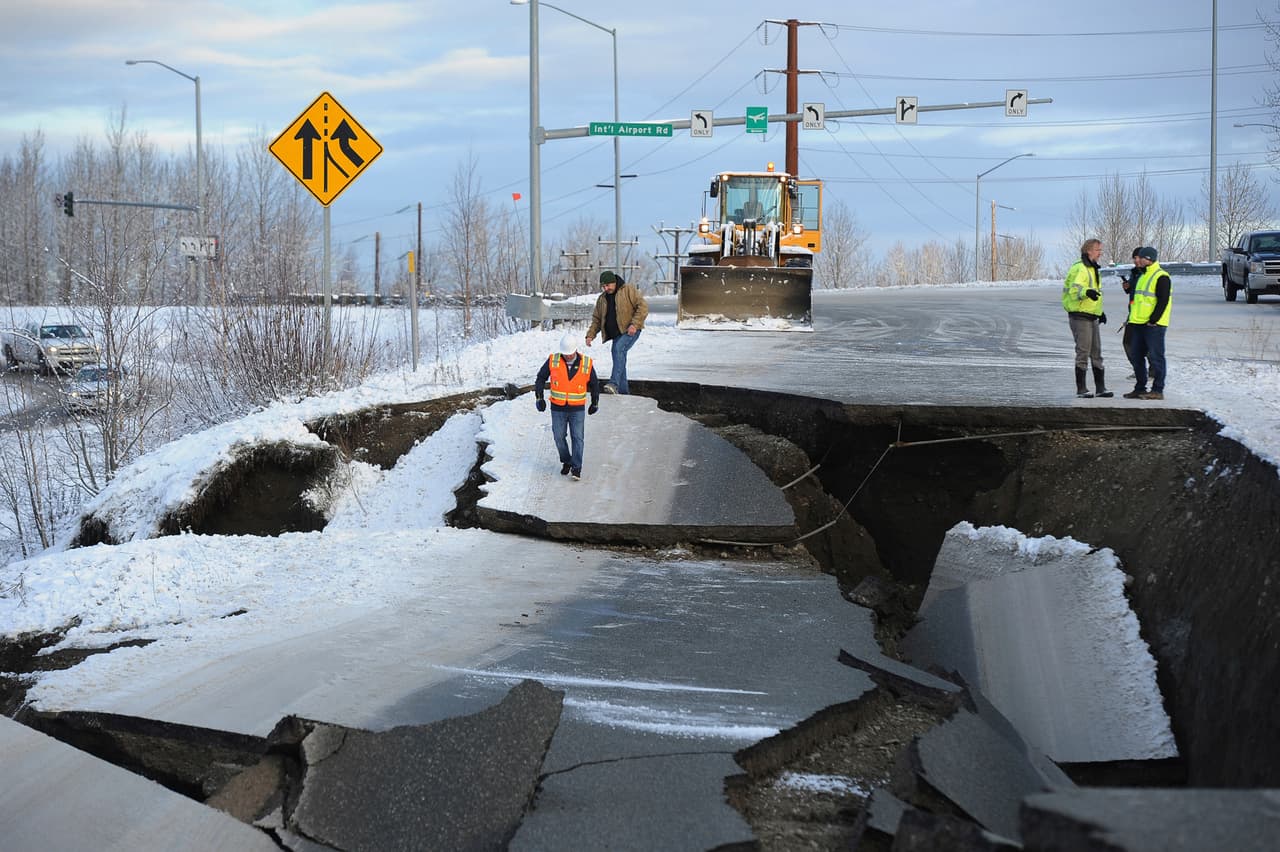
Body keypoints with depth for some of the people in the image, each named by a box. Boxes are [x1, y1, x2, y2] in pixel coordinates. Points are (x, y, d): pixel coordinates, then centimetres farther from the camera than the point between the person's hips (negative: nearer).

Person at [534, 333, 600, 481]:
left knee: (577, 438, -6)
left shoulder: (586, 364, -8)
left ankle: (576, 468, -4)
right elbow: (540, 378, 4)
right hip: (558, 408, 1)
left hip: (578, 409, -1)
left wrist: (595, 403, 14)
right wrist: (539, 398, -2)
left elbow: (594, 384, 7)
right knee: (559, 437, 7)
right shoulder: (553, 361, -8)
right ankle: (566, 462, 28)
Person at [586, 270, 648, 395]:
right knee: (619, 360, 5)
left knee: (619, 349, -29)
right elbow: (596, 319, 18)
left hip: (630, 331, -7)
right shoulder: (602, 299, 14)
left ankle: (614, 383, -38)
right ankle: (623, 391, 13)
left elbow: (643, 306, -11)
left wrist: (634, 324, -21)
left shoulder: (629, 290, -5)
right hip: (616, 334, 7)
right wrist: (590, 335, 4)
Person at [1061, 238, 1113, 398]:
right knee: (1083, 352, -7)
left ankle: (1100, 388, 17)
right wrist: (1087, 292, -47)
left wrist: (1100, 311, 28)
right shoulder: (1079, 268, -14)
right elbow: (1075, 289, -28)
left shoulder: (1092, 269, 18)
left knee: (1096, 353, 12)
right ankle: (1081, 389, -2)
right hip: (1080, 317, -10)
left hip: (1092, 317, 10)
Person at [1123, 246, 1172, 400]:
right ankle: (1140, 388, 18)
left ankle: (1157, 390, -2)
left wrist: (1153, 320, -19)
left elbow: (1163, 301, -16)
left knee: (1155, 357, -5)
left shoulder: (1161, 277, -10)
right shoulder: (1142, 277, 19)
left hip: (1154, 325, -9)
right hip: (1138, 324, 9)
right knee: (1136, 356, 11)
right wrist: (1132, 318, 17)